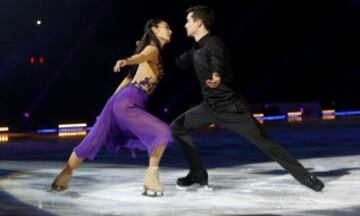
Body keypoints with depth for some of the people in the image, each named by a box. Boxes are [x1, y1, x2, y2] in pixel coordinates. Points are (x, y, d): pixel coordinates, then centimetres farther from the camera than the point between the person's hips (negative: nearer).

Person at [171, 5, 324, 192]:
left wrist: (216, 77, -63)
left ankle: (305, 177, 2)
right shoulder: (196, 49, 9)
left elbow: (218, 64, -40)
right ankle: (198, 174, 9)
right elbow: (180, 63, 27)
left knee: (265, 143, -7)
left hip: (231, 107, -8)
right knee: (177, 127, 1)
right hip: (210, 107, 8)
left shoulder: (213, 44, -18)